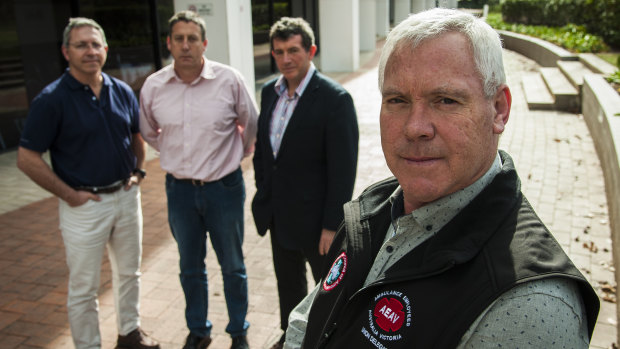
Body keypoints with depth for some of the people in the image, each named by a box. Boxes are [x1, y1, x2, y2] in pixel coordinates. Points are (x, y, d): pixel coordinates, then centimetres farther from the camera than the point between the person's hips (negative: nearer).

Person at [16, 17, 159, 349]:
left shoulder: (122, 91, 1)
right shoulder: (51, 99, -14)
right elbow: (27, 159, -13)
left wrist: (138, 171, 6)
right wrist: (68, 194, -14)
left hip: (126, 196, 5)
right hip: (85, 206, -5)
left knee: (129, 273, 21)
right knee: (84, 287, 8)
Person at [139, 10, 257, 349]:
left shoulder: (229, 80, -12)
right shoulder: (153, 86, -4)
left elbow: (251, 125, 3)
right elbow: (148, 132, 14)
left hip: (224, 187, -2)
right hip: (179, 189, 2)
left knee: (232, 266, 12)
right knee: (190, 267, 18)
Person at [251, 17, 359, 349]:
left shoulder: (335, 99, -19)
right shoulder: (269, 91, 2)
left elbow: (343, 168, -20)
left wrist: (332, 225, -19)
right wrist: (263, 191, 9)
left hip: (314, 216, -6)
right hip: (279, 214, 7)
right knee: (288, 282, 25)